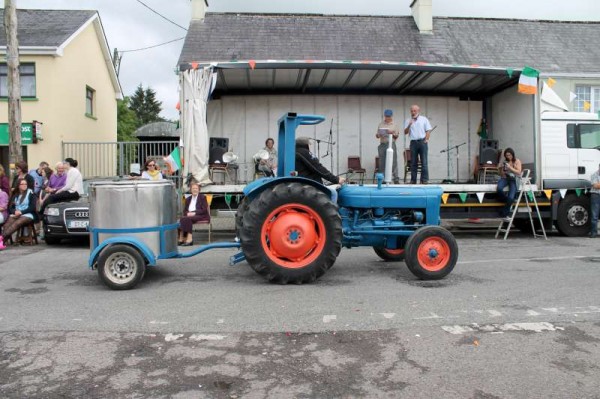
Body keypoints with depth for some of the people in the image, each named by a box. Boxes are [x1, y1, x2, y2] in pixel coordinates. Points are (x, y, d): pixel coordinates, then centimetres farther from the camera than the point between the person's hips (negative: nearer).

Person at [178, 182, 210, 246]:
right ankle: (181, 239, -32)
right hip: (189, 216, 5)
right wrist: (187, 213, -8)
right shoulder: (188, 199, 20)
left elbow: (204, 210, -6)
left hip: (201, 216, -5)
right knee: (182, 219, -28)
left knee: (187, 219, -33)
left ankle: (189, 239, -39)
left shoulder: (202, 197, 5)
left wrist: (194, 213, -18)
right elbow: (184, 210, 16)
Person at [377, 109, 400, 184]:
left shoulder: (394, 125, 9)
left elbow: (396, 136, 7)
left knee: (393, 162, -7)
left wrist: (392, 133, -13)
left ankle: (396, 179, -6)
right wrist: (378, 135, -8)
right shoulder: (380, 125, 14)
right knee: (382, 163, 3)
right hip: (382, 144, 2)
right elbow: (377, 135, 15)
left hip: (391, 144, -2)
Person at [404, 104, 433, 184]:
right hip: (413, 142, 2)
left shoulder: (424, 119, 8)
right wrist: (409, 125, -12)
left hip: (422, 141, -2)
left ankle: (424, 180, -3)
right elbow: (405, 132, 4)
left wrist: (426, 140, -7)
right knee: (413, 162, 3)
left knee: (424, 162, -5)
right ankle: (413, 180, 8)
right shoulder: (408, 121, 11)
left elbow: (428, 131, 4)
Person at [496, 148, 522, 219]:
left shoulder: (517, 161, 4)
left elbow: (519, 172, -7)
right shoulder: (504, 162, 8)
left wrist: (510, 167, -19)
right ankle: (507, 201, -5)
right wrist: (500, 168, -10)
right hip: (505, 178, 2)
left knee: (510, 198, -24)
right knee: (499, 189, -35)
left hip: (513, 179, -2)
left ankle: (504, 213, -9)